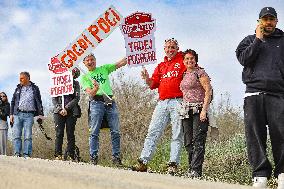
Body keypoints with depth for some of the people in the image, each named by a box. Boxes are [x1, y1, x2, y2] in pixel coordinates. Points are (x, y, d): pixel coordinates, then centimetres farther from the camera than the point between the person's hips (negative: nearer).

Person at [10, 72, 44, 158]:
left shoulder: (34, 88, 10)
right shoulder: (18, 88, 15)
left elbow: (39, 102, 9)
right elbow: (13, 102, 17)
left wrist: (40, 114, 1)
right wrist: (11, 114, 8)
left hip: (29, 115, -2)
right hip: (17, 114, 2)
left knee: (28, 136, -6)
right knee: (16, 135, -3)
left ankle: (27, 155, -6)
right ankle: (17, 154, -2)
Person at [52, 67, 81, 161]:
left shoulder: (75, 84, 9)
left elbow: (76, 99, 0)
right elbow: (54, 98, 8)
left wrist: (66, 108, -10)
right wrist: (59, 109, -7)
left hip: (71, 112, 0)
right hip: (58, 111, 1)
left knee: (70, 134, -2)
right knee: (59, 133, -6)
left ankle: (70, 155, -3)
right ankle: (58, 154, -5)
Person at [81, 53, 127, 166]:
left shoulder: (104, 69, 19)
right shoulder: (85, 77, 11)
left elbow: (121, 63, 14)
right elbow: (90, 93, -3)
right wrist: (96, 88, -25)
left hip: (110, 102, 2)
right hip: (97, 103, -2)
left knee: (115, 131, -3)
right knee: (94, 132, -6)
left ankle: (116, 157, 0)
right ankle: (93, 157, -3)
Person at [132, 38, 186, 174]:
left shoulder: (182, 61, 6)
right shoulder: (161, 66, 22)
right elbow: (153, 84, 15)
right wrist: (147, 79, -6)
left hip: (177, 102, -5)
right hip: (162, 102, 5)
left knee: (177, 135, -2)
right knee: (153, 132, 0)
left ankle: (173, 164, -1)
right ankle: (143, 162, -2)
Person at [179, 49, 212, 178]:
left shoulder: (200, 73, -2)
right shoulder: (184, 75, 19)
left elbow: (208, 90, -10)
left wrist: (204, 109, -18)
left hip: (198, 109, -7)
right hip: (186, 111, 8)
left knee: (198, 141, -12)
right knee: (188, 142, 5)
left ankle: (195, 170, -17)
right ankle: (192, 168, 10)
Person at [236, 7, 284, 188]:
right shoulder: (250, 40, 20)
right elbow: (244, 59, 2)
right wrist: (258, 39, 1)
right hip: (254, 94, 1)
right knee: (255, 136, -5)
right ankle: (261, 174, -4)